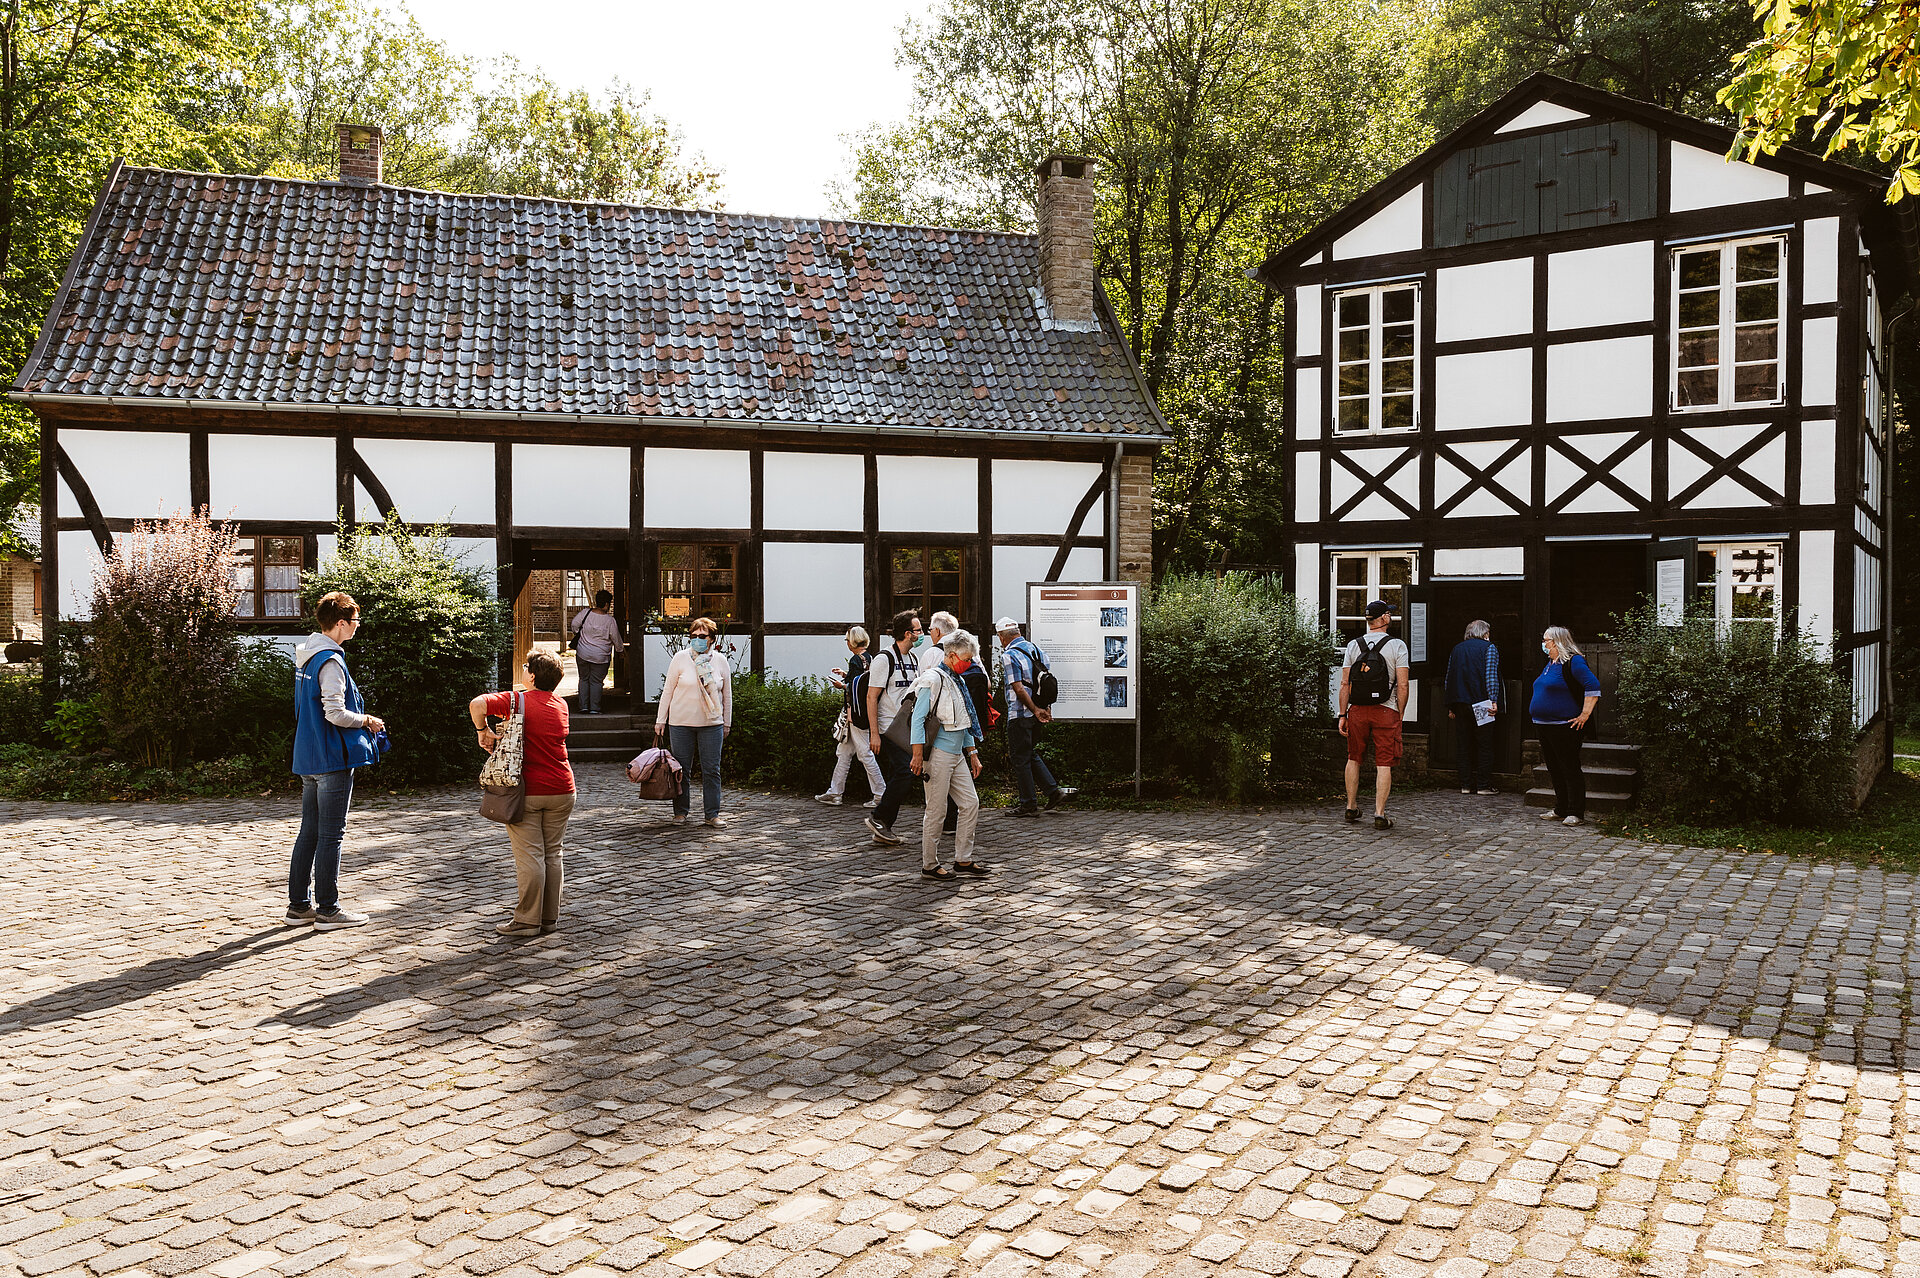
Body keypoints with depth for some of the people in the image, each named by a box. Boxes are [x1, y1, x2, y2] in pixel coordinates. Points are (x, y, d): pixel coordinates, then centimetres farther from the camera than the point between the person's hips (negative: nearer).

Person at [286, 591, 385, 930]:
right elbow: (336, 713, -23)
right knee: (331, 835, -2)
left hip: (307, 758, 9)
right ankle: (328, 910, 4)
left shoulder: (305, 656, 13)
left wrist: (360, 718, 17)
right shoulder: (330, 661, -17)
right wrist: (368, 721, -6)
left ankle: (299, 905, 19)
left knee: (309, 832, 14)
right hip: (332, 759, -9)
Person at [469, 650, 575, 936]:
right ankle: (550, 916, 16)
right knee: (552, 853, 11)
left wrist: (483, 731, -6)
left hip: (527, 792, -5)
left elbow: (477, 704, -21)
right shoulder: (561, 705, 9)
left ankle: (528, 920, 3)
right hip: (561, 791, 5)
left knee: (529, 856, -1)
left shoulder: (518, 701, -8)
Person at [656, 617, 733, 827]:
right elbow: (668, 690, 4)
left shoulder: (720, 660, 4)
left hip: (711, 723, 1)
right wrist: (661, 720, 2)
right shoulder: (681, 658, -1)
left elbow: (727, 694, 12)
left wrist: (727, 723, 12)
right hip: (681, 723, -1)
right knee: (681, 769, 5)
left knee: (711, 770, 1)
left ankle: (712, 814, 9)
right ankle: (680, 812, 17)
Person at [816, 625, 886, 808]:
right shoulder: (868, 657, 11)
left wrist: (842, 685, -4)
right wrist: (845, 674, 29)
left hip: (855, 713, -10)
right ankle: (834, 792, 20)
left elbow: (854, 688, -21)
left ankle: (881, 794, -1)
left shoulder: (855, 660, -16)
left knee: (865, 753, -5)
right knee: (843, 753, 15)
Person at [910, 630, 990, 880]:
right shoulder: (933, 679, -11)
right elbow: (918, 719, -15)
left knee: (970, 803, 7)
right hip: (938, 754, -9)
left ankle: (963, 860, 14)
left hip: (957, 754, 9)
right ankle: (930, 864, 8)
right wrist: (918, 756, -19)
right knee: (936, 811, -2)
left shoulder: (958, 681, 16)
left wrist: (972, 753, 22)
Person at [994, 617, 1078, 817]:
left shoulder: (1011, 655, -14)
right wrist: (1044, 709, 12)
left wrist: (1036, 710, -14)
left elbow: (1019, 689, -20)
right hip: (1035, 714, 8)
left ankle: (1029, 805, 7)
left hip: (1020, 714, -8)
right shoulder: (1035, 648, 10)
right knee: (1030, 754, 20)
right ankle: (1055, 790, 12)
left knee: (1019, 758, 2)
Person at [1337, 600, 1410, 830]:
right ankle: (1380, 814, -3)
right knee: (1384, 764, 0)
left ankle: (1351, 808, 24)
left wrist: (1342, 715, 5)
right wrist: (1400, 715, 2)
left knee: (1354, 759, 17)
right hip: (1386, 710, -3)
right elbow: (1402, 685, -8)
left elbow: (1345, 684, 1)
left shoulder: (1353, 645, 3)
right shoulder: (1397, 646, -4)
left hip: (1357, 710, 3)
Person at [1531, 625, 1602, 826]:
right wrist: (1537, 713, 24)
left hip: (1565, 726, -10)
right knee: (1555, 769, 13)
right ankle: (1561, 809, 22)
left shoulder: (1573, 662, -12)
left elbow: (1593, 686, -21)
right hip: (1545, 726, 10)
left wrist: (1584, 715, -22)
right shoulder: (1550, 663, 17)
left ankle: (1576, 813, 0)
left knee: (1569, 769, -5)